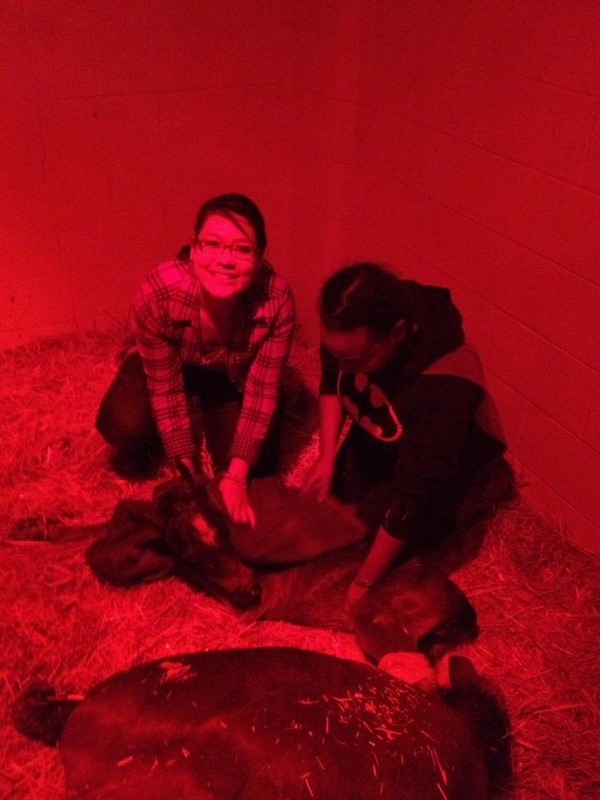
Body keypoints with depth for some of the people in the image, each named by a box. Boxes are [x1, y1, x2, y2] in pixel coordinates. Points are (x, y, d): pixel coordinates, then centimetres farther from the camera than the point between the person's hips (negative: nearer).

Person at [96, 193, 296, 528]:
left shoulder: (278, 300, -35)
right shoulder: (158, 292, -37)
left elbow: (262, 388, -24)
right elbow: (165, 386, -25)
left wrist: (237, 474, -26)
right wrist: (189, 473, -22)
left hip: (233, 374, 2)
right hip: (166, 364, -1)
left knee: (256, 468, -10)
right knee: (122, 424, -29)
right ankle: (141, 453, 10)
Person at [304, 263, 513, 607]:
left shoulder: (444, 386, -43)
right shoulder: (352, 331, -27)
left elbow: (410, 498, -36)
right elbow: (330, 383, -2)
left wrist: (362, 584, -28)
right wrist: (327, 455, -10)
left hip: (452, 456, -5)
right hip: (379, 438, 5)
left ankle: (481, 486, 7)